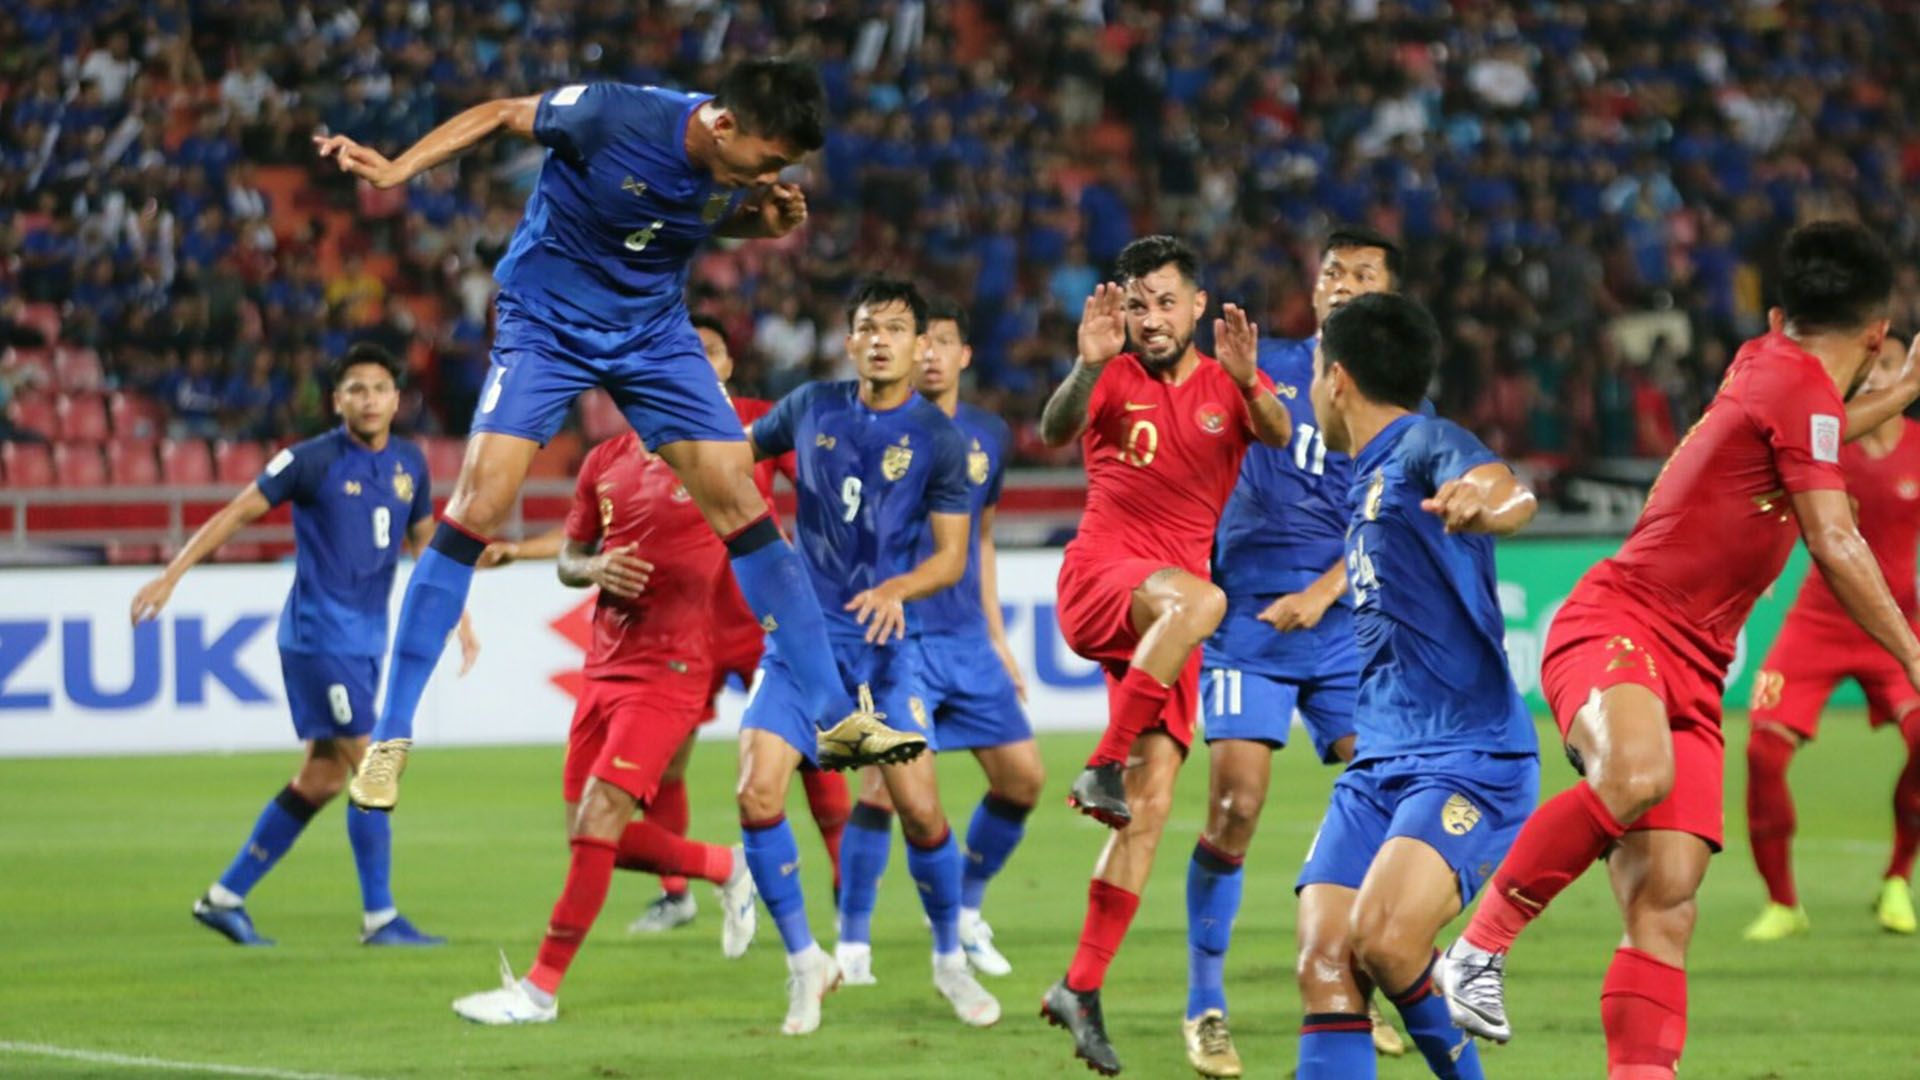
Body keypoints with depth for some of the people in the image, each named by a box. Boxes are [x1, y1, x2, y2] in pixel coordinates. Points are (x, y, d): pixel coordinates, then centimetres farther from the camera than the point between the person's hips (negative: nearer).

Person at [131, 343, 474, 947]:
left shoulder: (409, 465, 8)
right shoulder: (314, 461, -10)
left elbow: (424, 543, 23)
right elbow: (237, 514, -5)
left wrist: (460, 618, 20)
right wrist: (170, 577, -8)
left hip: (365, 641, 7)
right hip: (318, 636, -7)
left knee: (322, 778, 10)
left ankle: (226, 896, 18)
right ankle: (379, 918, -5)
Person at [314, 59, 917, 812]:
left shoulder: (743, 166, -12)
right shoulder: (613, 116, -27)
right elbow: (502, 115, -11)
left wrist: (766, 221, -10)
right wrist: (395, 170, -18)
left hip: (654, 333, 5)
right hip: (547, 322, -4)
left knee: (740, 502, -2)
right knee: (481, 503, -17)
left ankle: (832, 714, 6)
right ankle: (391, 737, -10)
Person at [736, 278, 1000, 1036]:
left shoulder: (938, 439, -4)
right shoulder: (812, 408, 3)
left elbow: (951, 555, -4)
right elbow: (743, 450, 23)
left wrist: (896, 589, -22)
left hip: (880, 641, -2)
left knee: (919, 809, -7)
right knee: (758, 792, -15)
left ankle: (950, 959, 19)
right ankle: (804, 963, 0)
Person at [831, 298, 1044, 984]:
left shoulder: (988, 436, 10)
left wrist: (996, 637, 19)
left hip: (967, 640, 6)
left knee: (1022, 775, 3)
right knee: (886, 779, -16)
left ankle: (965, 912, 22)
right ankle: (852, 942, -6)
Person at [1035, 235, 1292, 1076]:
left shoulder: (1228, 384, 10)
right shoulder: (1115, 378, 4)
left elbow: (1278, 434, -12)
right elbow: (1054, 432, -16)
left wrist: (1248, 383, -33)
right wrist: (1085, 368, -36)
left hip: (1168, 614, 4)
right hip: (1100, 578, -4)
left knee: (1153, 803, -5)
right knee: (1198, 599, -38)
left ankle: (1082, 989, -2)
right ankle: (1103, 767, -32)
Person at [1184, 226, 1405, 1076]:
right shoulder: (1266, 367, 5)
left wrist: (1321, 592, -19)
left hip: (1346, 626, 2)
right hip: (1248, 623, -2)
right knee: (1234, 806, -12)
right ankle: (1205, 1008, -2)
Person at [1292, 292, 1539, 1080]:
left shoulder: (1427, 446, -8)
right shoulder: (1367, 479, 20)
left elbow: (1510, 494, -31)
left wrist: (1488, 502, -54)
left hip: (1469, 759, -8)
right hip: (1379, 767, 8)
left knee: (1382, 939, -28)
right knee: (1325, 963, -10)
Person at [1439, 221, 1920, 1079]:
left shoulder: (1765, 366, 19)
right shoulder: (1802, 383, -9)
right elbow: (1836, 549, -12)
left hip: (1690, 677, 9)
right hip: (1614, 624, -9)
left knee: (1666, 900, -7)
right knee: (1639, 775, -39)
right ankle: (1481, 947, -25)